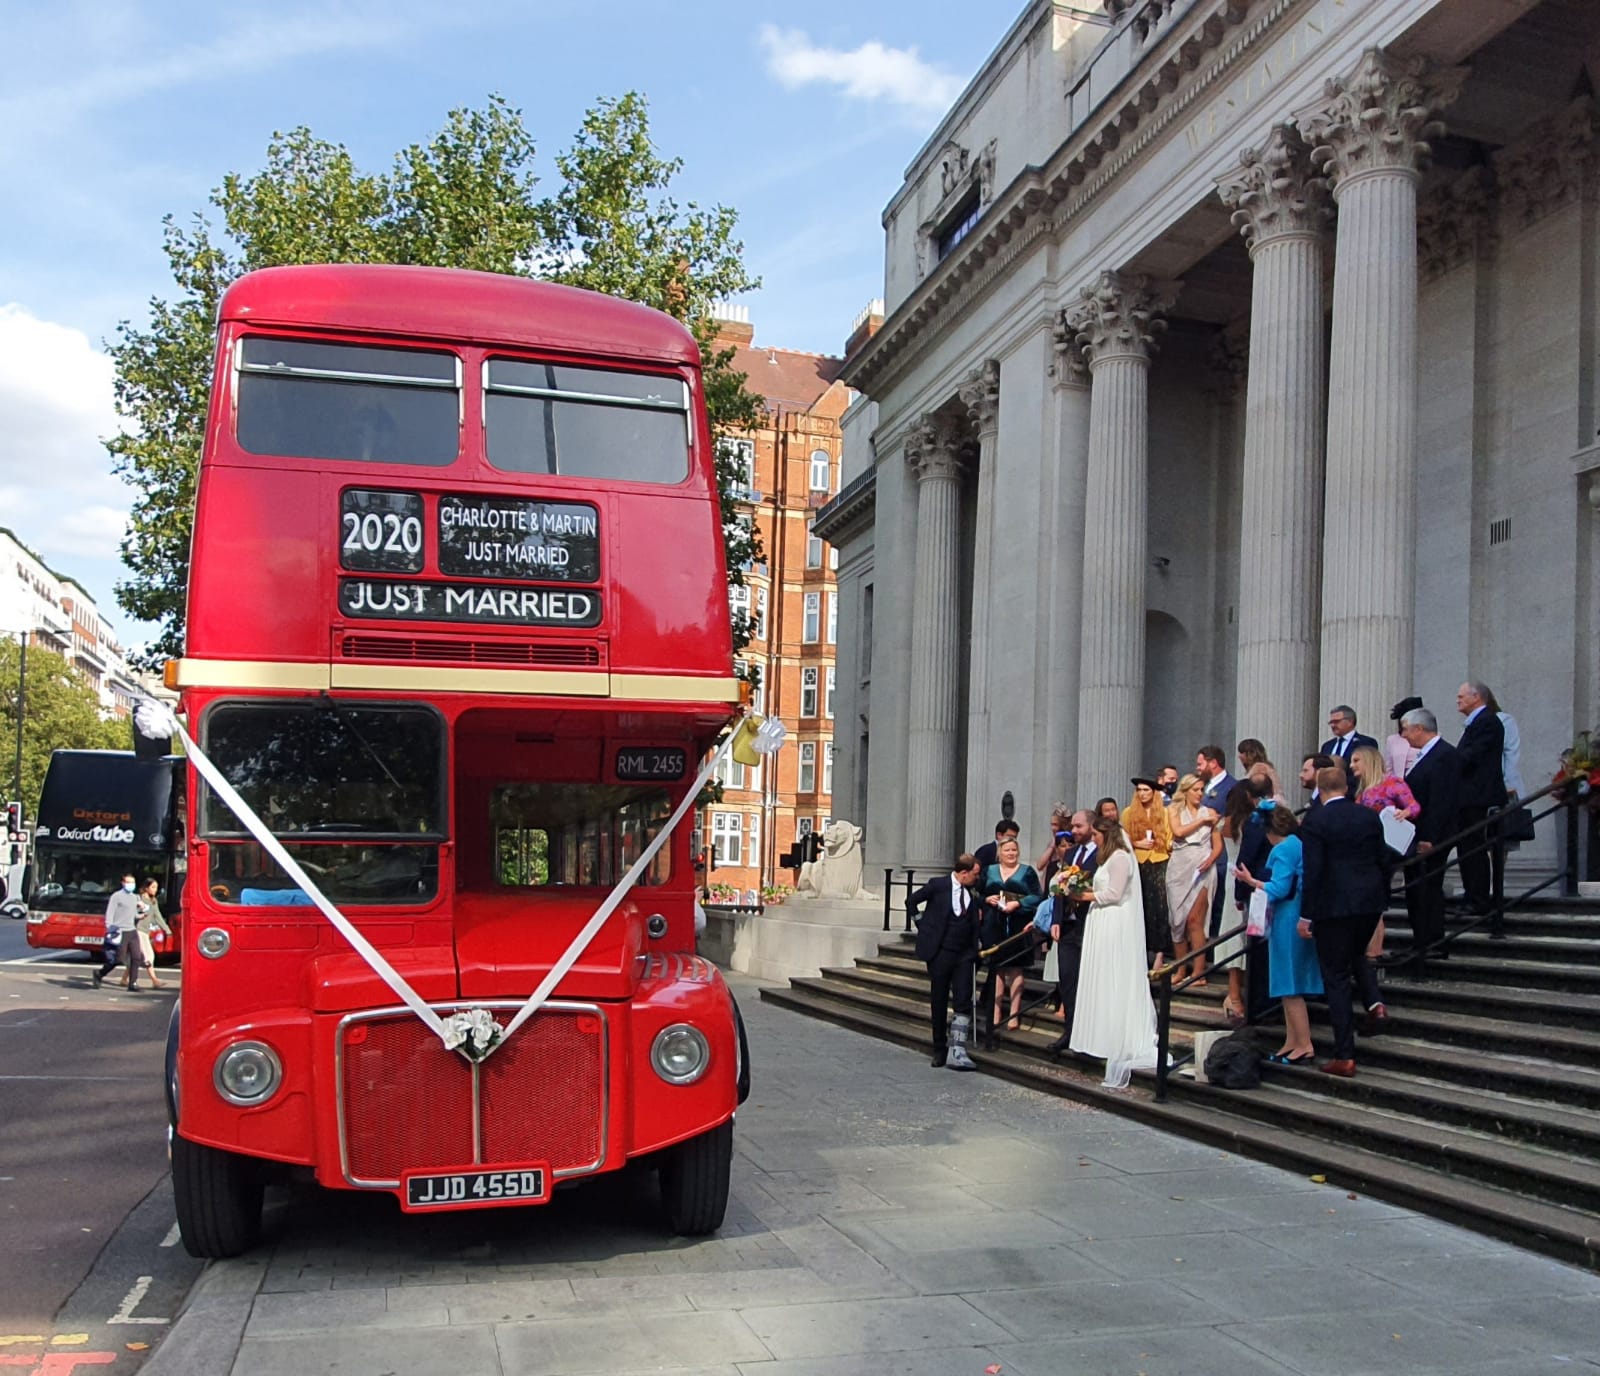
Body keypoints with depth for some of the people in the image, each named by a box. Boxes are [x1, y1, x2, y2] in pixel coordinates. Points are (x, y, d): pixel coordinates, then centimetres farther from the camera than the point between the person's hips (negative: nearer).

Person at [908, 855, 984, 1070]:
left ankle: (957, 1052, -9)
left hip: (964, 954, 3)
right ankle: (939, 1050, 19)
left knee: (963, 1003, -7)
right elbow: (911, 901, 4)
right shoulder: (938, 885, -8)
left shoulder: (971, 891, 4)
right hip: (940, 952, -3)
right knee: (939, 1002, 6)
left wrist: (975, 950, 6)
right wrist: (923, 926, 2)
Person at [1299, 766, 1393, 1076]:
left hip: (1333, 907, -5)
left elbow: (1312, 871, -13)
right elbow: (1383, 860, 8)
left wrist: (1306, 915, -8)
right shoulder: (1369, 816, 5)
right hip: (1370, 903, 5)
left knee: (1336, 977, 1)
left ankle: (1344, 1056, 1)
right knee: (1357, 958, 32)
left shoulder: (1314, 822, -10)